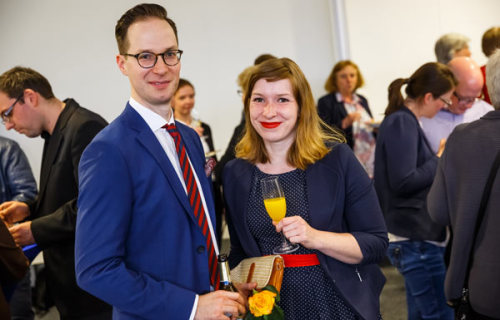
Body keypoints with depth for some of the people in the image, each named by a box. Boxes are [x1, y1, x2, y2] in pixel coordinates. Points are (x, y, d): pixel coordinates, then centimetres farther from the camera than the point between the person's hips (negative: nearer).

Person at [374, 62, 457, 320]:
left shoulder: (403, 120, 14)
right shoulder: (402, 123, -16)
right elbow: (403, 182, -23)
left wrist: (438, 159, 7)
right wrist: (440, 159, -13)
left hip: (414, 234, 11)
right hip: (414, 237, -11)